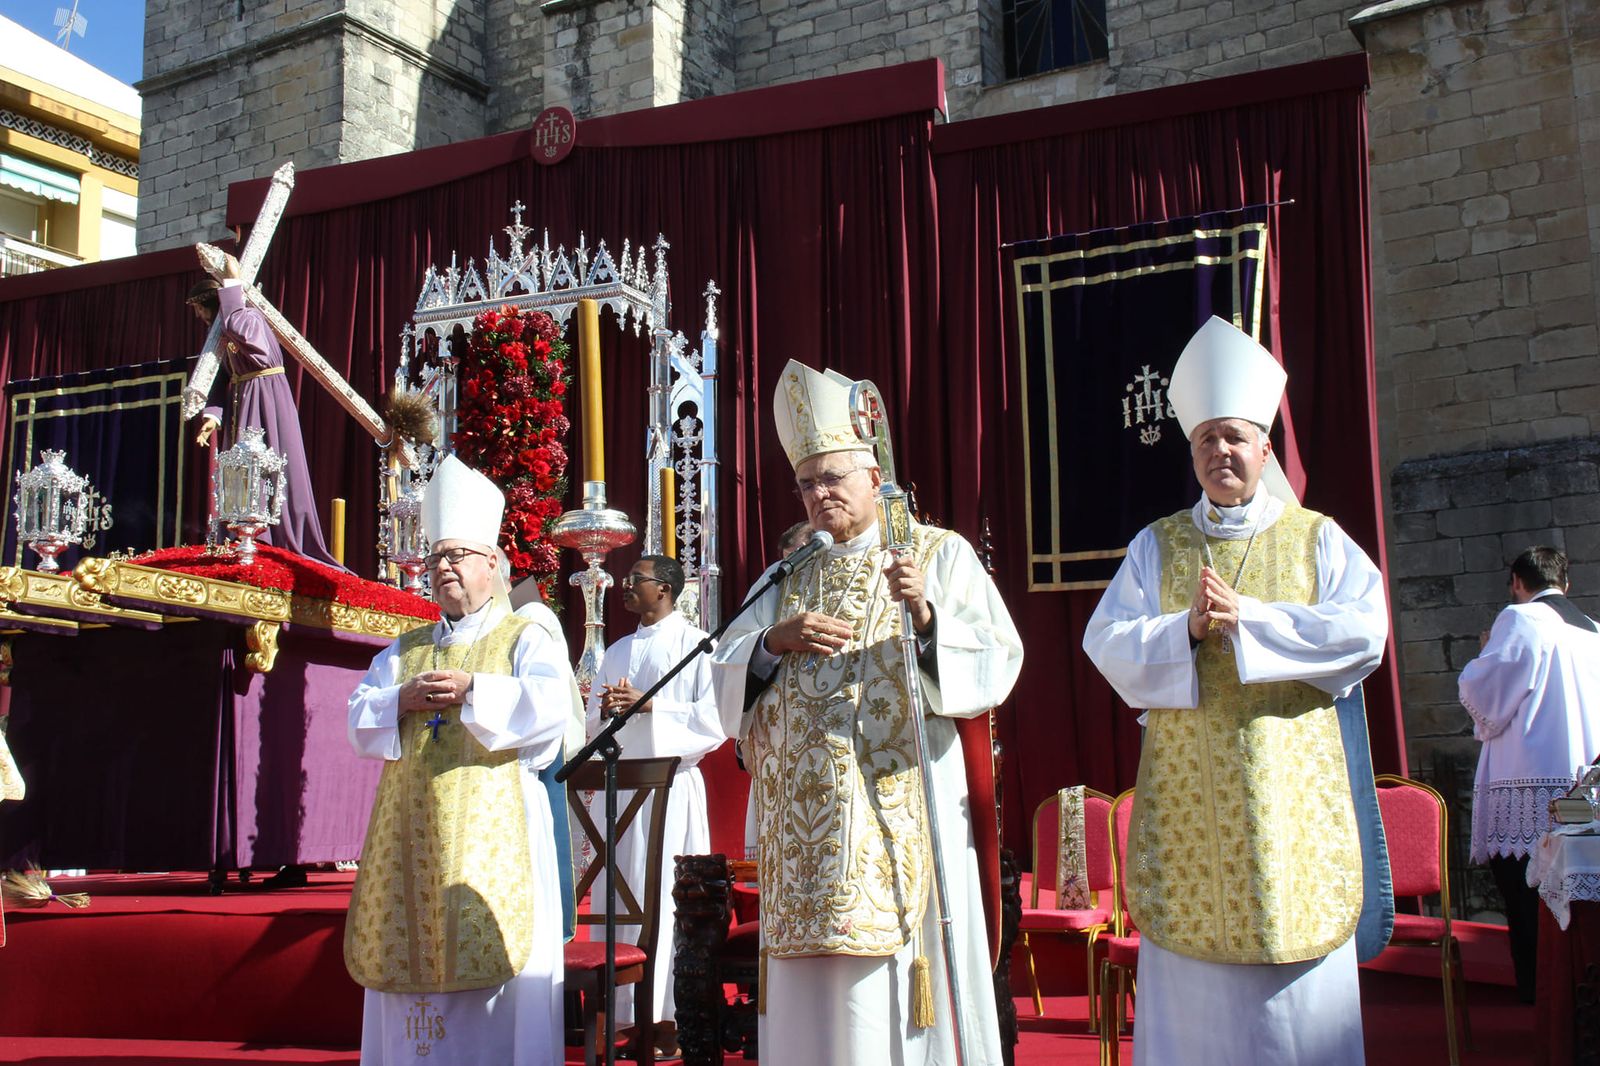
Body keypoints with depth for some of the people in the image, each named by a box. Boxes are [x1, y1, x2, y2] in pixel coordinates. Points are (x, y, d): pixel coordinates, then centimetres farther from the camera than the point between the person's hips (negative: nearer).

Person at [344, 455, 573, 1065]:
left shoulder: (526, 641, 5)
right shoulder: (403, 652, 20)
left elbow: (550, 705, -12)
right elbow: (359, 722, 11)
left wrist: (472, 691, -16)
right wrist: (401, 702, -8)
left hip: (490, 827, -5)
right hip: (411, 828, 5)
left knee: (489, 960, -6)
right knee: (409, 950, 6)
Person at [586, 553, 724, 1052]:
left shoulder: (697, 645, 0)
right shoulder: (616, 651, 19)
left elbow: (713, 721, -10)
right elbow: (591, 726, 18)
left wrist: (648, 705, -14)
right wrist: (606, 710, -4)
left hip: (671, 785, -6)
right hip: (616, 787, 6)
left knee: (668, 899, -7)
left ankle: (671, 1016, -1)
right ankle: (627, 1011, 9)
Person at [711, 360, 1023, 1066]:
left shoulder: (940, 554, 4)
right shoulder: (788, 576, 17)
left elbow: (997, 662, -7)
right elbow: (724, 675, 11)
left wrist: (925, 615, -23)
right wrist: (776, 640, -8)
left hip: (900, 810, -4)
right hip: (802, 820, 4)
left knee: (894, 981, -3)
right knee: (812, 991, 6)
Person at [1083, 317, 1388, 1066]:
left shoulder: (1317, 540, 7)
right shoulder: (1156, 545, 9)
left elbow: (1364, 630, -8)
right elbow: (1107, 642, 0)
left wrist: (1248, 617, -14)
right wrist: (1187, 628, -17)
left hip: (1289, 788, 0)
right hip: (1186, 795, 1)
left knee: (1296, 975, 2)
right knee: (1192, 973, 2)